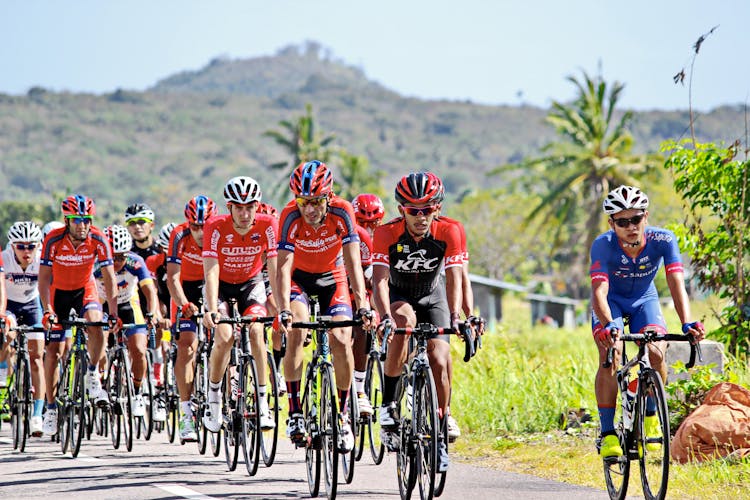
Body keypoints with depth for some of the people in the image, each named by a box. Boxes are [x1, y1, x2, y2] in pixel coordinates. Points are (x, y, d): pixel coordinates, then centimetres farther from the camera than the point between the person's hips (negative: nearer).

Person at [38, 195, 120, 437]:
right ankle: (51, 407, 8)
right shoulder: (53, 240, -25)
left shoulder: (98, 239, -23)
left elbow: (109, 278, -21)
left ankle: (93, 375, -8)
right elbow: (44, 278, -24)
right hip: (59, 291, 0)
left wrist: (113, 313, -30)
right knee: (54, 350, -4)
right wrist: (47, 311, -35)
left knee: (95, 324, -31)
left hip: (85, 289, 0)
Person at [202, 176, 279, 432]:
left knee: (256, 331, -22)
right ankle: (213, 399, 0)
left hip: (251, 282, 1)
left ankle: (263, 402, -15)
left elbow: (275, 270, -26)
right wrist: (212, 309, -46)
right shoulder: (216, 227, -28)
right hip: (221, 284, -1)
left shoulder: (268, 225, -25)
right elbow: (211, 270, -34)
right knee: (225, 337, -20)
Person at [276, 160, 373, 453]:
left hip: (332, 278, 1)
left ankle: (342, 413, 2)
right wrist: (284, 310, -45)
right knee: (296, 331, -25)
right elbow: (283, 267, -32)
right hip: (299, 278, -1)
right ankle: (295, 412, -18)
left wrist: (362, 305, -41)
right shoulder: (290, 217, -28)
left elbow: (353, 263, -29)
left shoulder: (342, 212, -28)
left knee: (341, 341, -16)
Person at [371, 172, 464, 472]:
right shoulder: (387, 233, -26)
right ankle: (388, 401, -23)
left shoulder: (448, 232, -23)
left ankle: (439, 437, -1)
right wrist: (385, 316, -50)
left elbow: (454, 279, -27)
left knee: (439, 361, -16)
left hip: (432, 297, 1)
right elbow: (380, 280, -33)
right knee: (405, 320, -36)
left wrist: (454, 317, -43)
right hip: (397, 297, -1)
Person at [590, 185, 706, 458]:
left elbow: (677, 284, -33)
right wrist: (608, 325, -58)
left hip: (644, 300, 1)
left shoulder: (663, 240, -27)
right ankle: (607, 433, -16)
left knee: (656, 353, -23)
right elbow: (599, 291, -39)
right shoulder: (603, 245, -30)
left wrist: (687, 323, -49)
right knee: (610, 355, -25)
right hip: (611, 302, -1)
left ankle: (650, 415, 3)